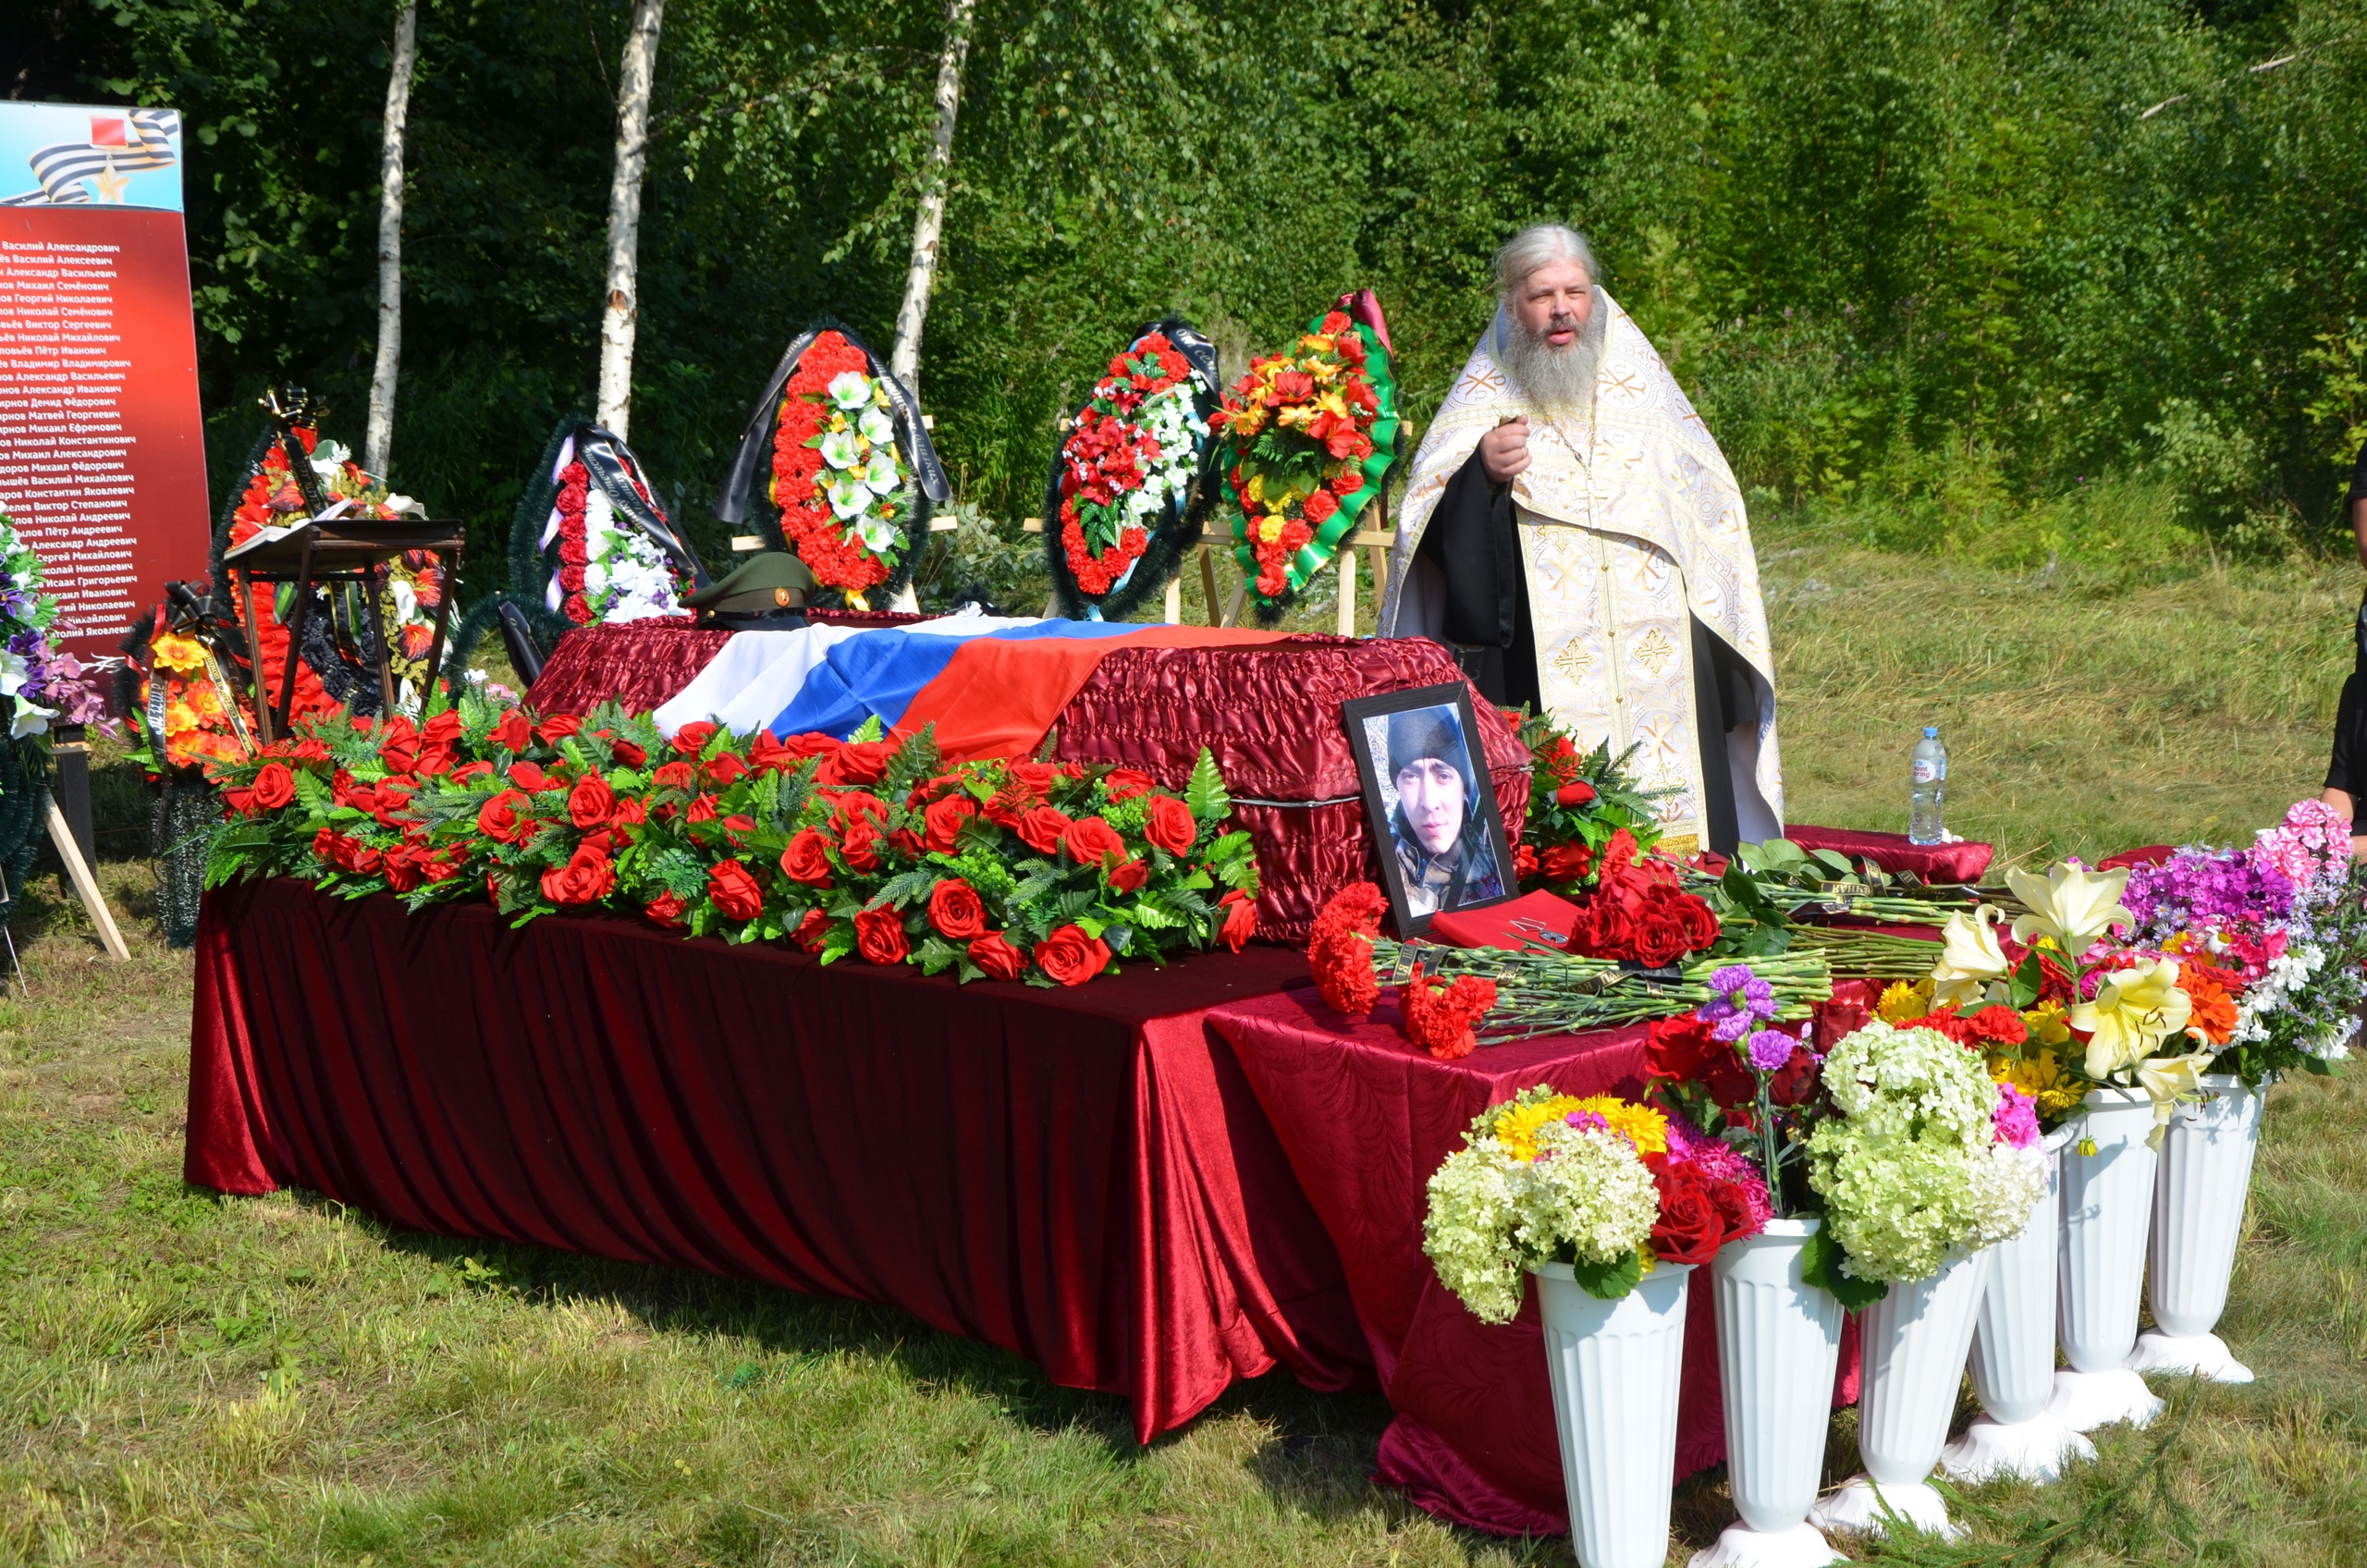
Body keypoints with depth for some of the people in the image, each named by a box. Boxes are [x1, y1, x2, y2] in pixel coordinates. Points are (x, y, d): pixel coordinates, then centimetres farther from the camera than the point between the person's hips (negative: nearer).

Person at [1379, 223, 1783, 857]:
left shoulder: (1645, 391, 13)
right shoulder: (1483, 406, 6)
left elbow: (1711, 523, 17)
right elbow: (1432, 537, -3)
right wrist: (1482, 476, -23)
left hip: (1661, 681, 3)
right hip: (1538, 695, -3)